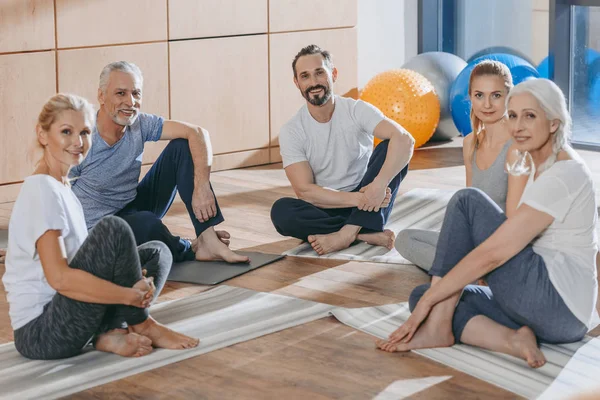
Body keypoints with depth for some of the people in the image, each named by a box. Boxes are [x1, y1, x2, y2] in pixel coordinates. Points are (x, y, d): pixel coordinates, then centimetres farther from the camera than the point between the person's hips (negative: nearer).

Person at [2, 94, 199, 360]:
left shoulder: (61, 187, 15)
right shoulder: (42, 189, -15)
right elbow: (59, 278, -25)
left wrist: (134, 283, -6)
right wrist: (131, 296, -21)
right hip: (39, 334, -10)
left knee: (157, 253, 9)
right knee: (113, 229, -22)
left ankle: (110, 334, -11)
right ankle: (142, 326, -6)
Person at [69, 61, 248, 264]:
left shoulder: (140, 124, -11)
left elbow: (198, 133, -16)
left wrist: (202, 187, -28)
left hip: (132, 208, 6)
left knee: (181, 146, -10)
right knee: (145, 223, -40)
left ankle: (207, 238, -20)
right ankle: (193, 250, -5)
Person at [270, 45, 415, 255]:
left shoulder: (357, 110, -8)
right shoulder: (291, 131, -6)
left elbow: (405, 140, -24)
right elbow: (304, 191, -15)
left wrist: (379, 184, -40)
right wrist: (356, 198, -29)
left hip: (367, 207, 0)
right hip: (327, 210, 0)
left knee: (390, 148, -23)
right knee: (281, 211, -30)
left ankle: (347, 233, -32)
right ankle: (366, 234, -26)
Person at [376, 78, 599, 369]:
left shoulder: (564, 175, -16)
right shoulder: (538, 166, 15)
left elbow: (492, 253, -20)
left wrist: (430, 298, -16)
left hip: (559, 304, -9)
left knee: (466, 201, -11)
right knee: (422, 296, 2)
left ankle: (438, 328, -13)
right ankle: (511, 340, -16)